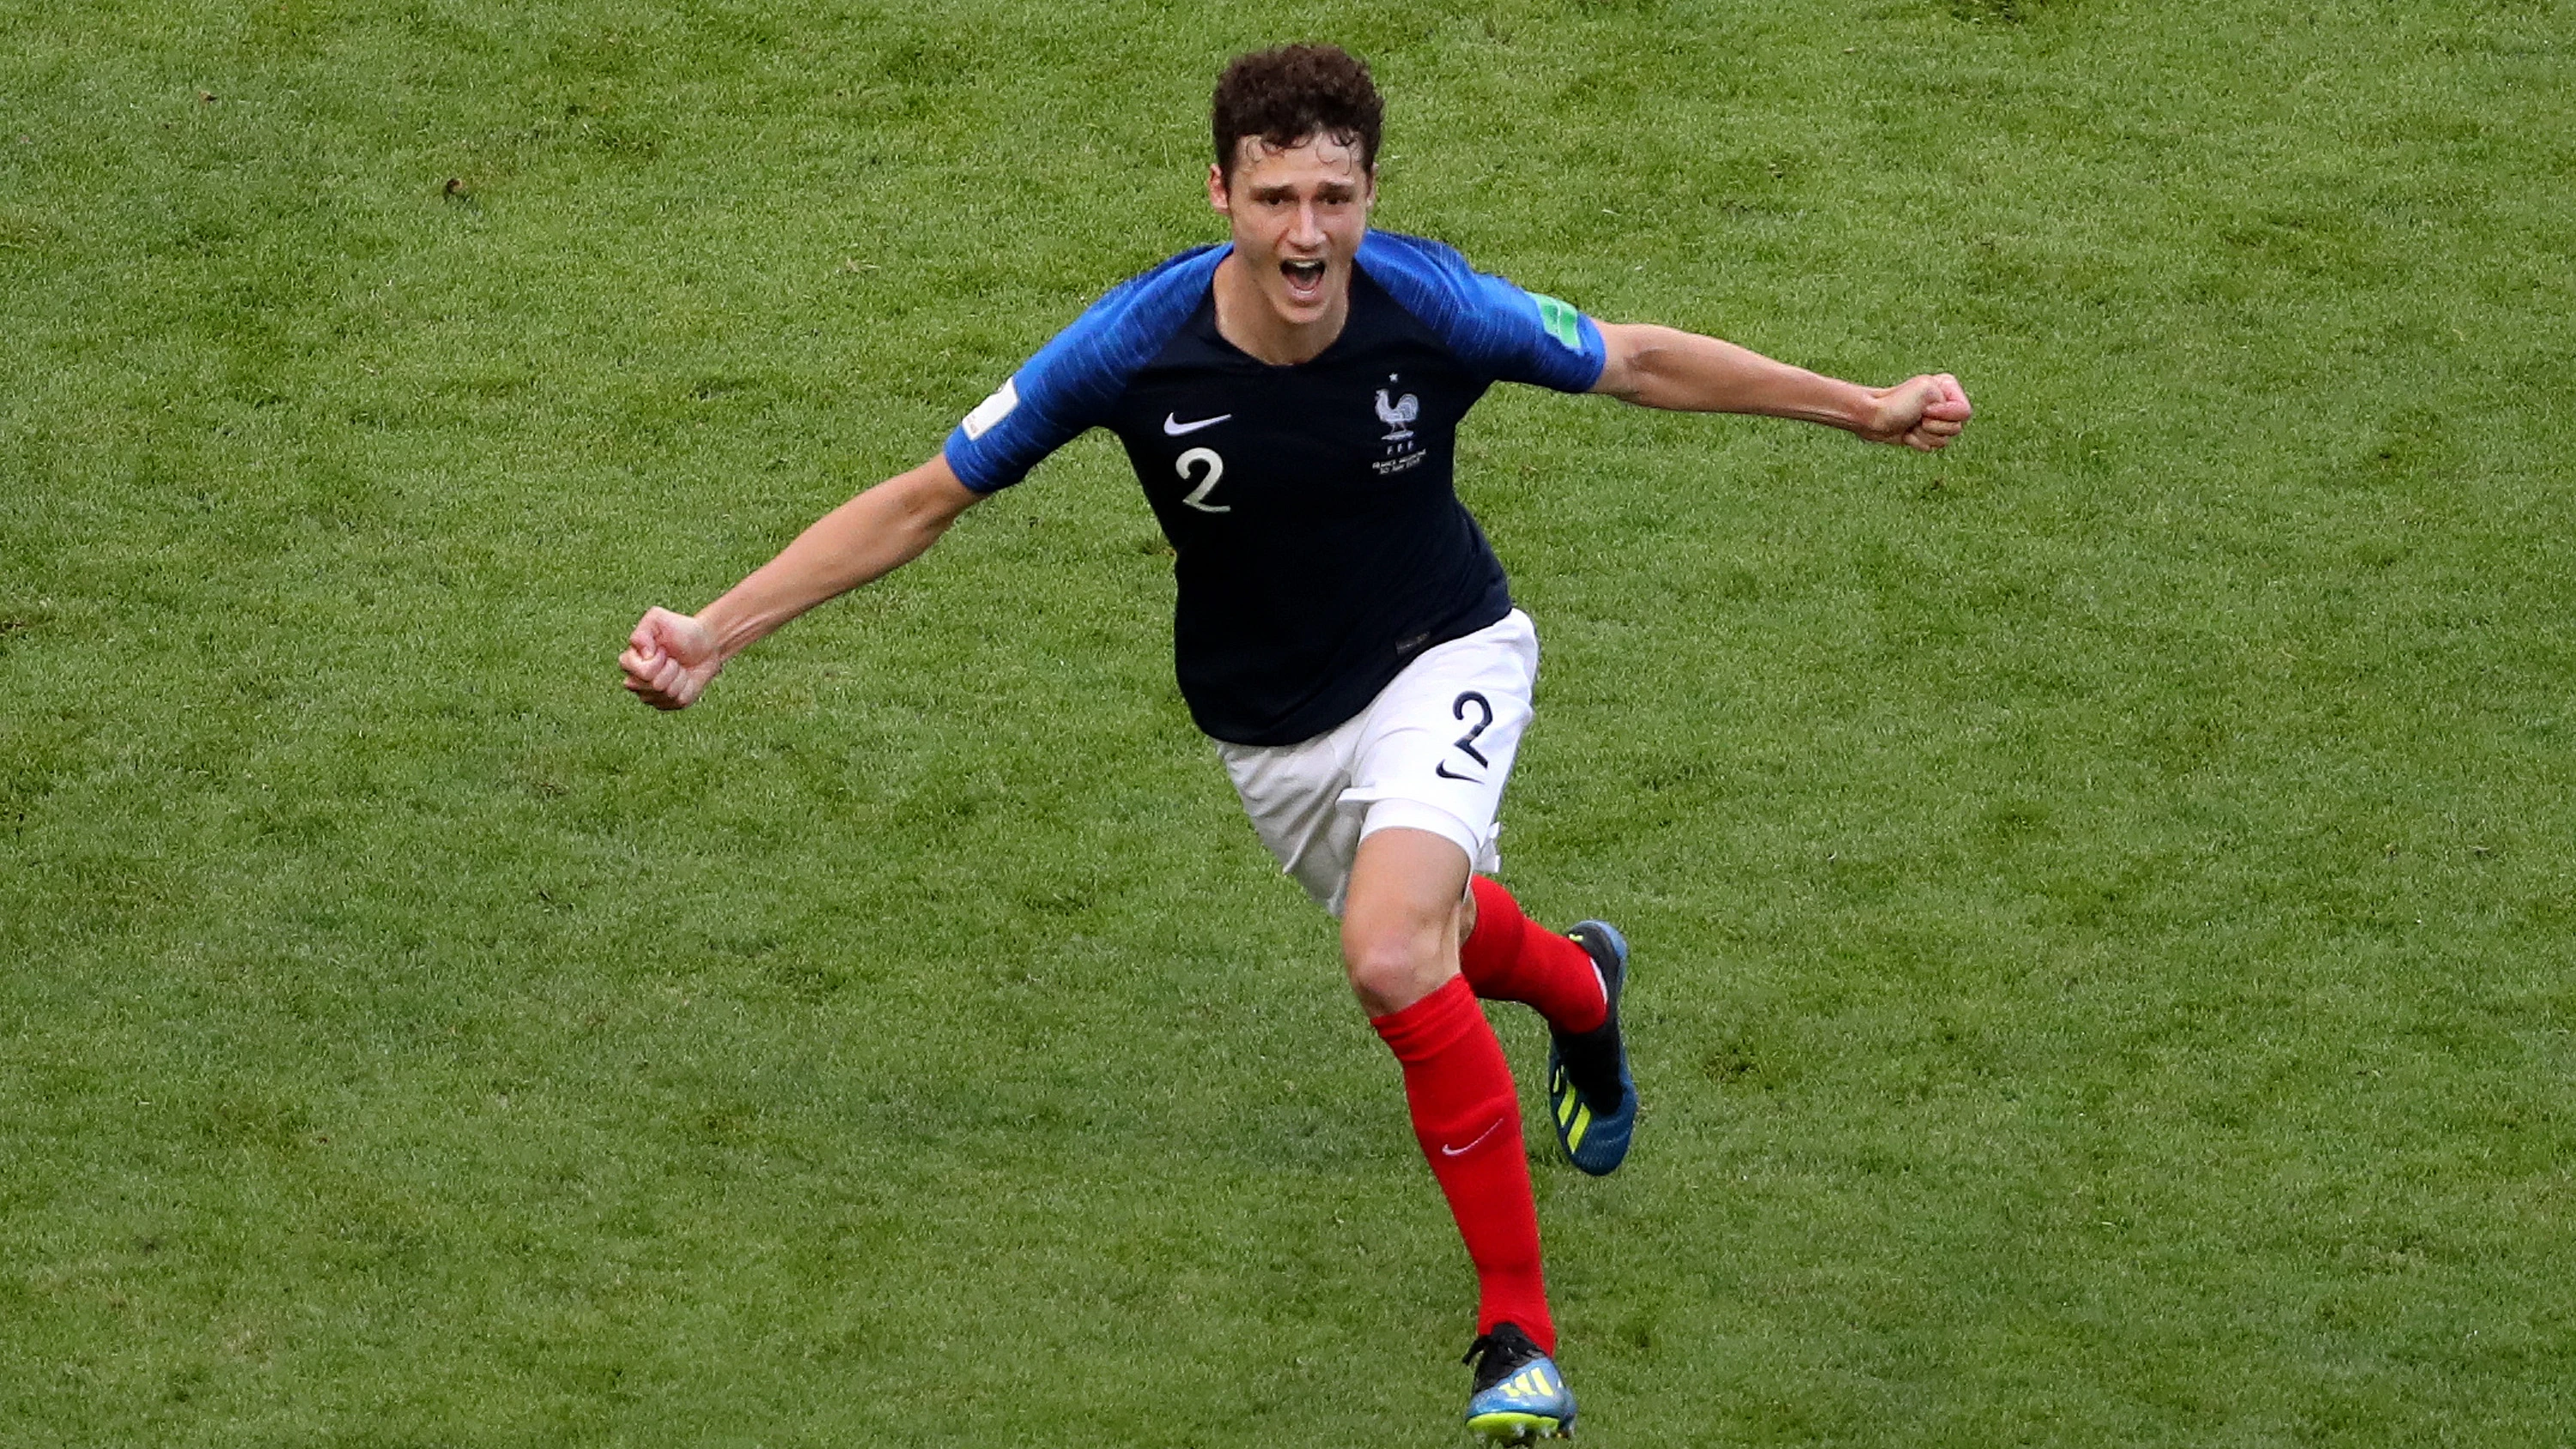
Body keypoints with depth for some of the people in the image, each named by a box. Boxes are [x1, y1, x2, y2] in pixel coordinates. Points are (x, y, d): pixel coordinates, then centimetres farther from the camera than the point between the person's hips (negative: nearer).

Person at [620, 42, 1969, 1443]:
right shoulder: (1133, 345, -27)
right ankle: (1576, 982, 64)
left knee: (1393, 957, -27)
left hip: (1439, 657, -3)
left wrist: (1866, 407, -1)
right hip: (1271, 728, 3)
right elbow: (924, 497, -17)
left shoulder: (1430, 304, -27)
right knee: (1444, 938, 24)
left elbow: (1636, 360, -8)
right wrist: (714, 630, -22)